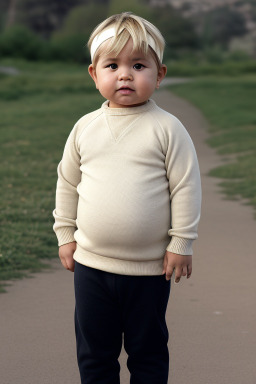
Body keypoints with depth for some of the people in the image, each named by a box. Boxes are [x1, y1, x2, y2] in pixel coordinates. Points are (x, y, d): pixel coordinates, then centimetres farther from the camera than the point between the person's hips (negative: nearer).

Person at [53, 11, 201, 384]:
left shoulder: (167, 129, -9)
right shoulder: (86, 127, 2)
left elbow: (186, 186, -7)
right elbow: (67, 181, 13)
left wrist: (181, 244, -8)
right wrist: (65, 234, 12)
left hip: (149, 268, -3)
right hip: (91, 262, 3)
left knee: (147, 351, 11)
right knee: (93, 352, 13)